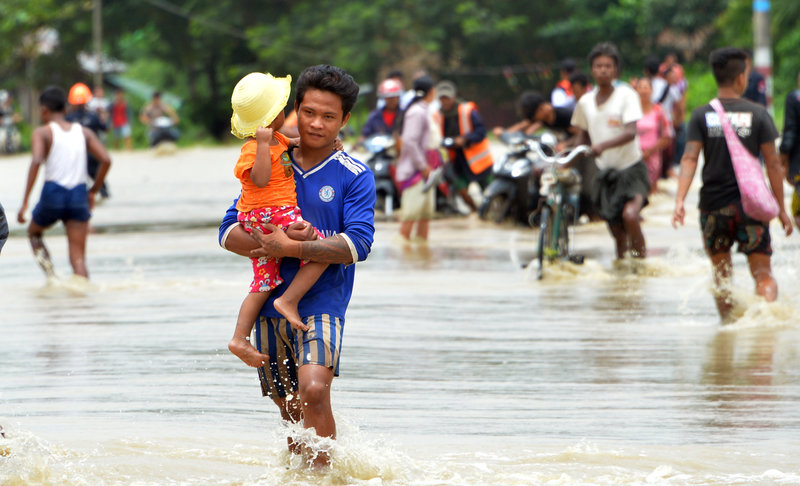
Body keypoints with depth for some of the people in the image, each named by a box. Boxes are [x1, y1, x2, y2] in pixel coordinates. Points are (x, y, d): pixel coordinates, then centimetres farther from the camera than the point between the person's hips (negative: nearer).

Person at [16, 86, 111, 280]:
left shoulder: (42, 133, -1)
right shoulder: (84, 132, 11)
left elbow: (36, 161, -18)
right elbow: (106, 160, 0)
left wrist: (25, 202, -19)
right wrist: (93, 191, 12)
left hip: (53, 193, -2)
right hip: (79, 196, 2)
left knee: (34, 232, 28)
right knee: (78, 258, 2)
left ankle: (49, 271, 1)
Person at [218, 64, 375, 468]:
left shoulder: (354, 177, -2)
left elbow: (357, 244, -13)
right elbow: (229, 233, 4)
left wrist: (290, 248, -20)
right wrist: (275, 240, -16)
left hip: (322, 303, -4)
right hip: (271, 302, 4)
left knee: (313, 392, -26)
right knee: (290, 411, 12)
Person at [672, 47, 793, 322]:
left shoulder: (701, 116, 1)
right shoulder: (758, 114, -1)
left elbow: (689, 159, -10)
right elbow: (773, 164, -1)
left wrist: (680, 201, -15)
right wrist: (781, 209, 5)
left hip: (713, 206, 1)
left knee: (721, 273, 18)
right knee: (762, 272, -2)